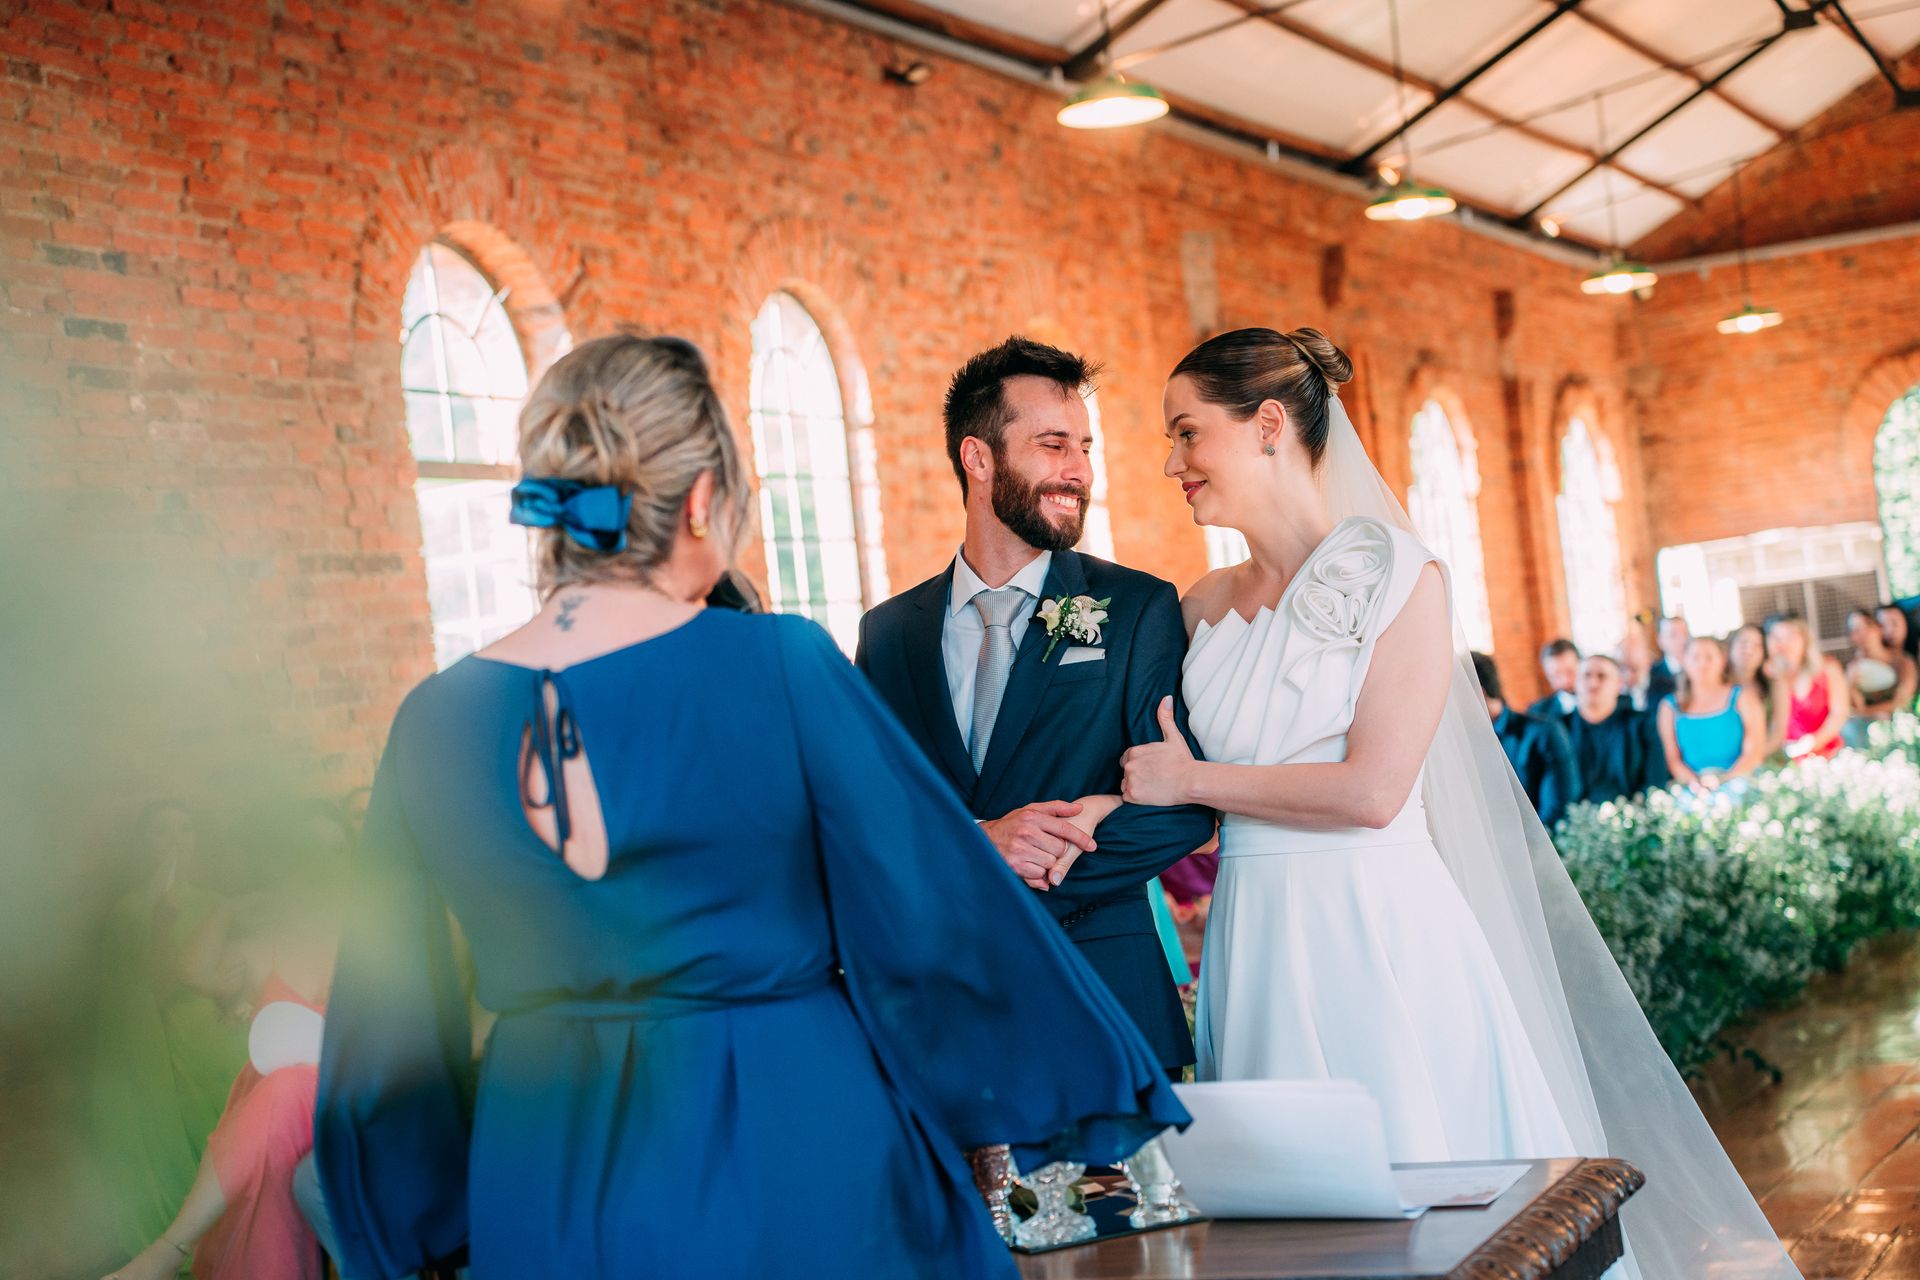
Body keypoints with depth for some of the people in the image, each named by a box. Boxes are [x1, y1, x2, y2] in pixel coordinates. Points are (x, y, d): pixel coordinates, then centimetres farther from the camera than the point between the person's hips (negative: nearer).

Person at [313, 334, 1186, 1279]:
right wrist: (1083, 1090, 2)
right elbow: (933, 917, -13)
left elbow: (389, 1017, 2)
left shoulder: (435, 721, -7)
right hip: (795, 1169, -3)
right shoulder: (781, 668, -18)